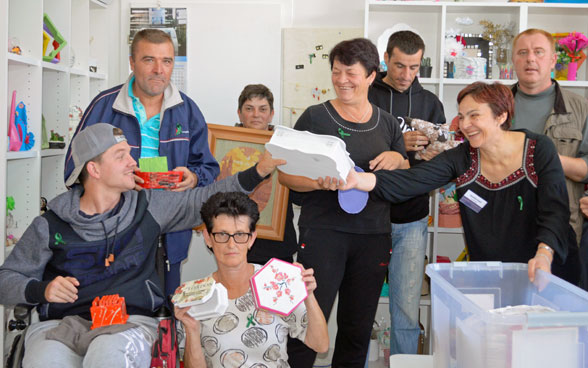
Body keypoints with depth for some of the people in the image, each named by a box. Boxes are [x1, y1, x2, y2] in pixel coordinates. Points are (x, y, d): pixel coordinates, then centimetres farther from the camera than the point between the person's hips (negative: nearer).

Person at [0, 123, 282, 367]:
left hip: (132, 320, 0)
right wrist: (41, 289, -7)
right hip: (62, 322, 0)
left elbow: (207, 199, 11)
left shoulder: (148, 207, 12)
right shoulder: (50, 226, 8)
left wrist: (258, 171, 2)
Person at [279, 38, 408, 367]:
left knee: (358, 328, 12)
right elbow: (286, 174, -3)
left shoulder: (387, 123, 10)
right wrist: (320, 182, -21)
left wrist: (397, 159, -5)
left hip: (374, 235, 4)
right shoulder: (315, 117, -1)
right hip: (323, 232, -4)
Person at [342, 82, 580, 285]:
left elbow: (556, 211, -18)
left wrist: (544, 254, -37)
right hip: (488, 275, 2)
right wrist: (358, 179, -37)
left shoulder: (539, 149, -12)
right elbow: (408, 182, -20)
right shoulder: (461, 158, -7)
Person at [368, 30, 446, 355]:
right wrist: (397, 145, -22)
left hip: (411, 220, 2)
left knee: (407, 310, 4)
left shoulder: (430, 103, 11)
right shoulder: (365, 97, 1)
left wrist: (433, 157, -13)